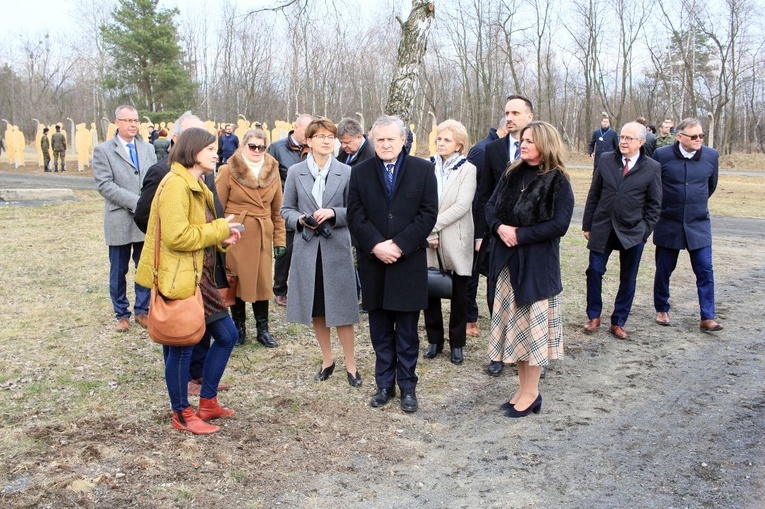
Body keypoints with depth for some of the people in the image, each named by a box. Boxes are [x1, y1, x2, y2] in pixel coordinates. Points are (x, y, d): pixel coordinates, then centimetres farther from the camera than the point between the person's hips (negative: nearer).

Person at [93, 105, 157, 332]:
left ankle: (142, 310, 22)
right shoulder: (103, 150, -2)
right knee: (118, 271, 7)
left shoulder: (148, 149, 11)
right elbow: (104, 184, -11)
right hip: (120, 220, -3)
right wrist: (135, 202, -17)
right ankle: (122, 314, 21)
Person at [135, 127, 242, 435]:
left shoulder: (195, 185, 16)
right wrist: (219, 229, -16)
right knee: (182, 346, 3)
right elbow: (176, 236, -25)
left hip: (200, 277, 10)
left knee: (226, 335, 13)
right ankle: (182, 415, 20)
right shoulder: (175, 184, -17)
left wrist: (220, 237, 6)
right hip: (180, 279, -10)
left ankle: (208, 403, 27)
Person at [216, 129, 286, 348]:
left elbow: (277, 210, 8)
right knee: (237, 281, 6)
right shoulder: (228, 171, -4)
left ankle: (262, 329, 18)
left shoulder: (272, 171, 6)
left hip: (262, 236, 3)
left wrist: (279, 239, 5)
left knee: (263, 282, 5)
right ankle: (239, 328, 21)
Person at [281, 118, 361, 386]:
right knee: (316, 309, 11)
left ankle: (350, 364, 14)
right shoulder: (295, 172, 4)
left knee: (341, 308, 1)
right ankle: (327, 359, 28)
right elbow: (286, 209, 9)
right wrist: (300, 220, -11)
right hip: (307, 247, 2)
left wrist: (333, 213, -17)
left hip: (336, 247, -2)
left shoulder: (346, 172, -1)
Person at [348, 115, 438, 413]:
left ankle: (407, 386, 17)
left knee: (407, 331, 6)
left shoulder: (423, 170, 1)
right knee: (380, 330, 10)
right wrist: (376, 245, -14)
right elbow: (355, 215, 0)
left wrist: (399, 245, -13)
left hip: (409, 262, -2)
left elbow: (428, 213, -5)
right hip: (373, 262, 2)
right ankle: (385, 385, 21)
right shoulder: (360, 172, 6)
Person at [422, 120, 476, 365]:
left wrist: (434, 224, -16)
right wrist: (429, 234, -12)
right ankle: (434, 340, 22)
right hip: (428, 243, 2)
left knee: (459, 295, 6)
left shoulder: (467, 170, -1)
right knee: (429, 291, 5)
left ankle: (457, 344, 20)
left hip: (456, 241, -2)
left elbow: (462, 205, -12)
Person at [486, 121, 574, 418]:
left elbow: (559, 225, -16)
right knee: (514, 324, 11)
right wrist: (499, 227, -10)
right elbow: (491, 206, 10)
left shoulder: (557, 181, -9)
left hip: (538, 263, -6)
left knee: (533, 326, 2)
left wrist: (520, 234, -16)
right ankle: (523, 388, 23)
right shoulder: (512, 175, 10)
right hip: (509, 260, 6)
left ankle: (530, 393, 13)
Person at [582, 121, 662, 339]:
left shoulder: (652, 168, -3)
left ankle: (618, 323, 21)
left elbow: (654, 205, 1)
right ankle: (594, 316, 20)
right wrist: (587, 225, 3)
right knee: (594, 271, 2)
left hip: (632, 233, -1)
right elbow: (593, 195, 5)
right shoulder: (606, 160, 1)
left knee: (628, 279, 7)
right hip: (603, 228, 1)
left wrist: (644, 231, -5)